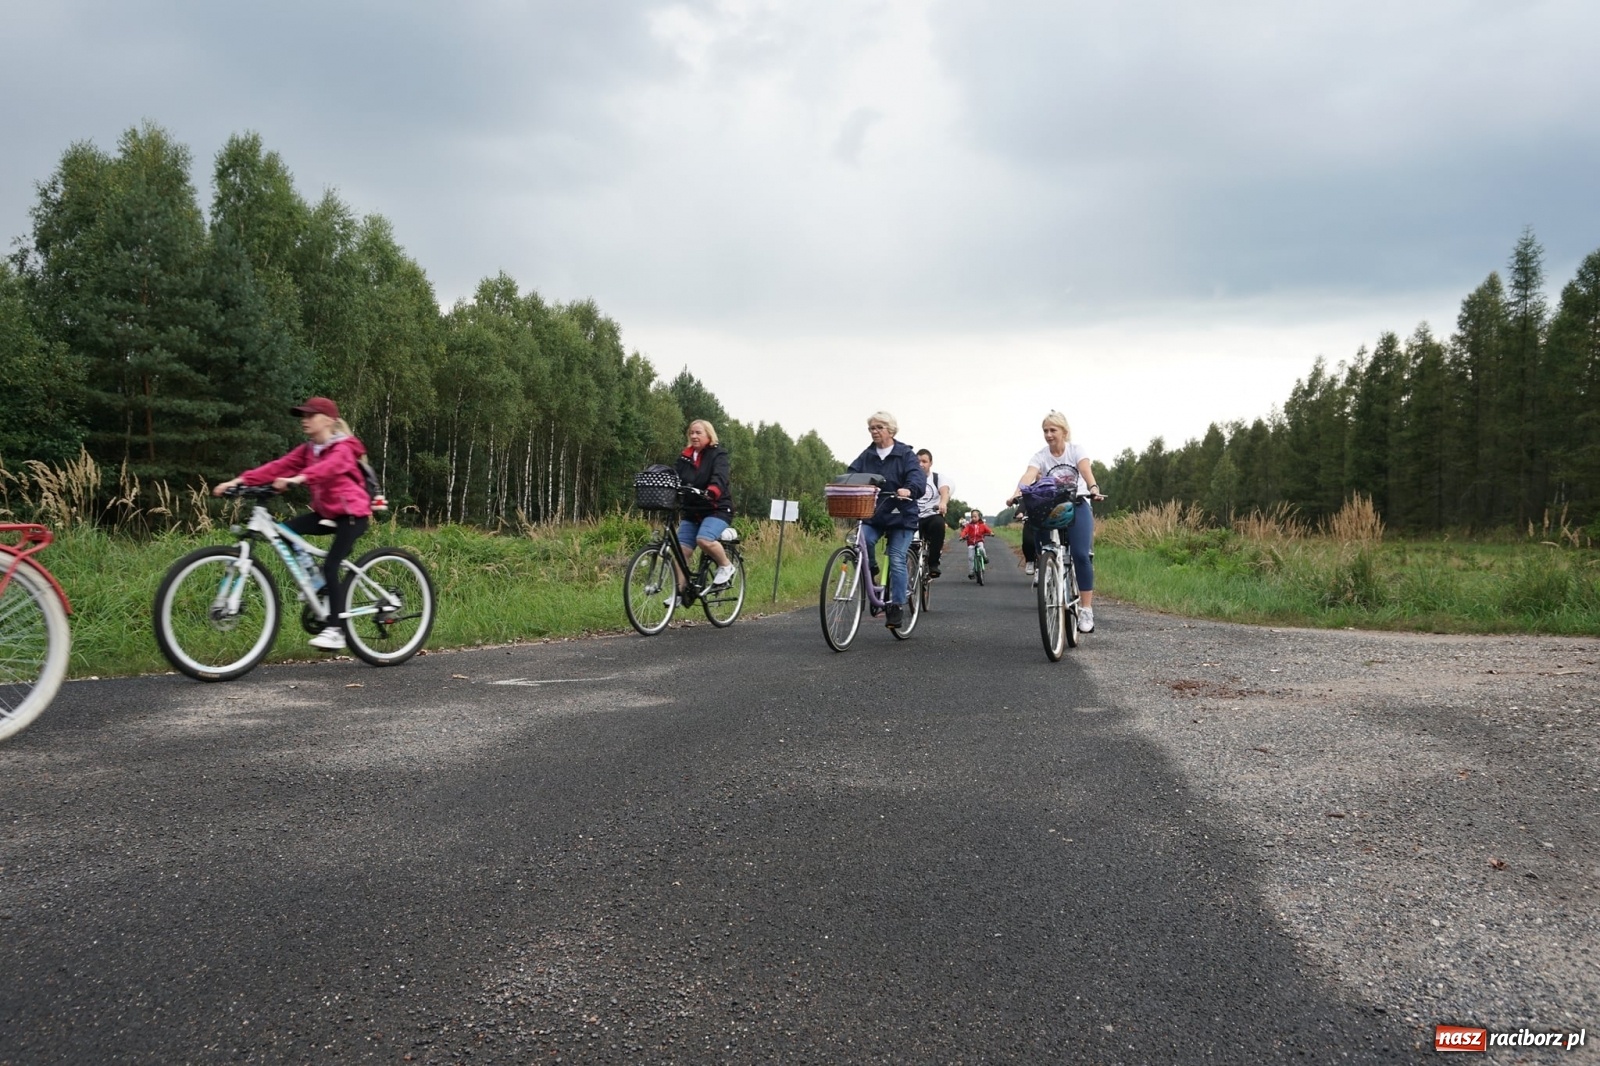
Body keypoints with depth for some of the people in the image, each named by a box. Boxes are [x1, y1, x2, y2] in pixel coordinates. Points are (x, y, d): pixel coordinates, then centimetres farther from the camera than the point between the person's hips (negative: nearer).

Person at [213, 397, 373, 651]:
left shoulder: (342, 449, -15)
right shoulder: (307, 450, 8)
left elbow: (327, 467, -37)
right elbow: (278, 467, -4)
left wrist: (297, 479, -55)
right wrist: (239, 481, -17)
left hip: (352, 513, -8)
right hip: (325, 512, 8)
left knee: (330, 566, -17)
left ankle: (336, 631, -12)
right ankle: (317, 585, 4)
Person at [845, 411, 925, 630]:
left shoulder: (906, 454, -2)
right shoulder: (866, 456, 10)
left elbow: (917, 477, -16)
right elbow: (852, 474, -1)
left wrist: (909, 489, -39)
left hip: (900, 516, -3)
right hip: (872, 514, 3)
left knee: (897, 561, -8)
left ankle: (897, 606, 1)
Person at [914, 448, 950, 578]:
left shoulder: (937, 478, 9)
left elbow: (945, 491, -11)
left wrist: (943, 503, -35)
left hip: (932, 516, -1)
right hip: (914, 518, 1)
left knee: (938, 524, -35)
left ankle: (933, 564, -26)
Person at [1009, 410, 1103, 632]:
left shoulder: (1076, 450, -3)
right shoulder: (1040, 456, -3)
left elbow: (1086, 470, -22)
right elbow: (1029, 475, -23)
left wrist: (1093, 488, -44)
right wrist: (1018, 493, -43)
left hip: (1077, 507, -2)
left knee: (1080, 555, -16)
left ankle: (1086, 610, -13)